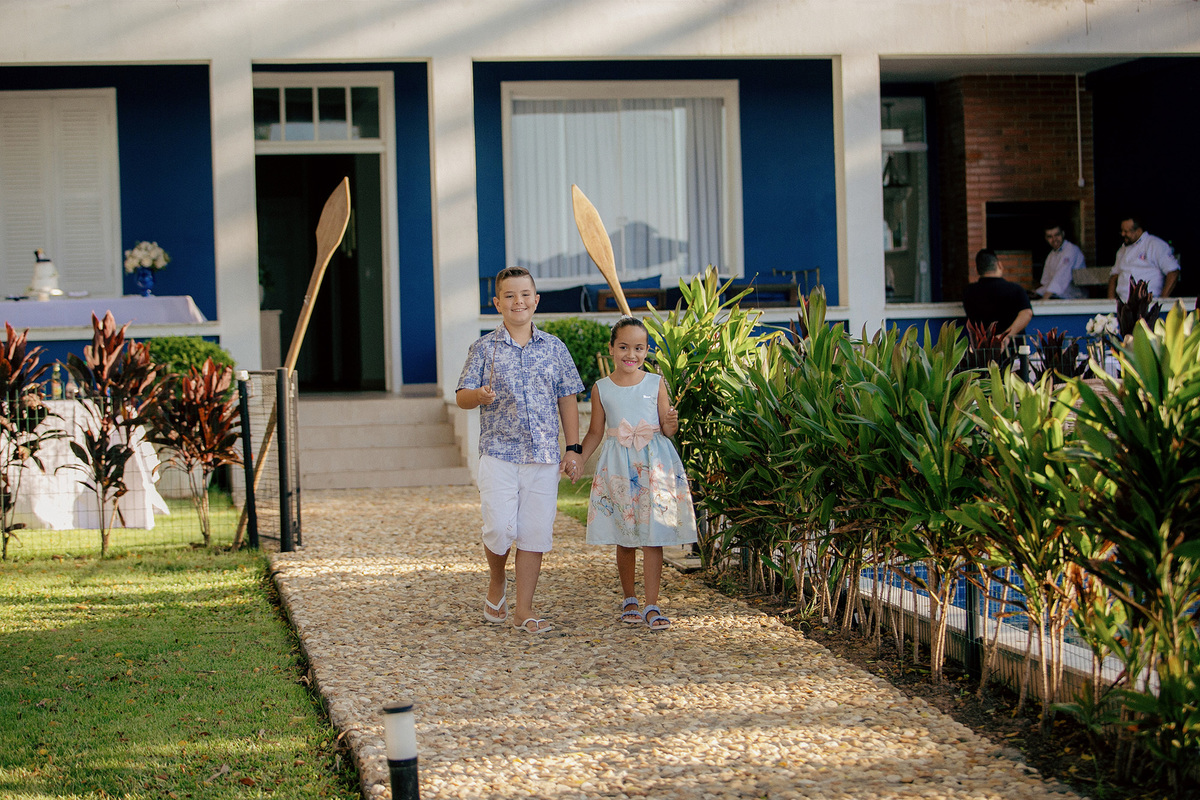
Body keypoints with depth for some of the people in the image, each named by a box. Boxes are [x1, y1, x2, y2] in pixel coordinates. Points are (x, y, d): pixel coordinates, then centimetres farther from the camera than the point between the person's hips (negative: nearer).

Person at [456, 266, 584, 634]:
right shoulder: (485, 348, 4)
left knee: (535, 532, 1)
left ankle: (523, 610, 10)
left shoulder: (555, 348, 9)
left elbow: (567, 399, 13)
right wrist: (480, 395, -22)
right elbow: (462, 396, 2)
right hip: (498, 453, -2)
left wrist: (573, 448, 7)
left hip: (543, 456, 2)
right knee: (500, 528, -13)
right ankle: (496, 583, 18)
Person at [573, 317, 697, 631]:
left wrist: (671, 423, -20)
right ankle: (629, 600, 23)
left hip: (654, 463, -1)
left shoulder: (655, 384, 1)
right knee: (624, 539, 8)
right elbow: (595, 432, 12)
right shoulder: (601, 389, 4)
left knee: (652, 538, -6)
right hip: (617, 467, 2)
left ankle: (652, 607, -2)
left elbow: (668, 430, 3)